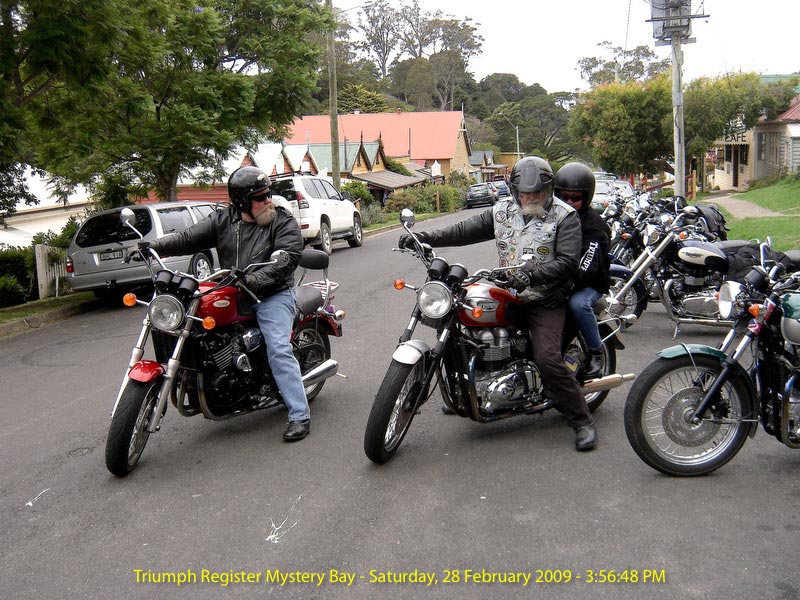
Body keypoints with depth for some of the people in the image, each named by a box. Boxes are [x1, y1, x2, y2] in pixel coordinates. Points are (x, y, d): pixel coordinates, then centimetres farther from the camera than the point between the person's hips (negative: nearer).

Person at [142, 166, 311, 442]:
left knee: (279, 350, -20)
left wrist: (257, 279, -33)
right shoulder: (223, 221, 8)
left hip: (273, 295, -5)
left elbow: (288, 258, -18)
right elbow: (189, 238, 5)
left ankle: (300, 415, -17)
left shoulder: (283, 221, -5)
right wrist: (155, 246, -10)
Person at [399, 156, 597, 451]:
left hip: (545, 300, -6)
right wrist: (425, 237, -7)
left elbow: (568, 261, -18)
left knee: (548, 359, -21)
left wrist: (532, 273, -33)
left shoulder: (564, 216, -8)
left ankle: (583, 422, -6)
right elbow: (466, 230, 5)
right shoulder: (503, 211, 7)